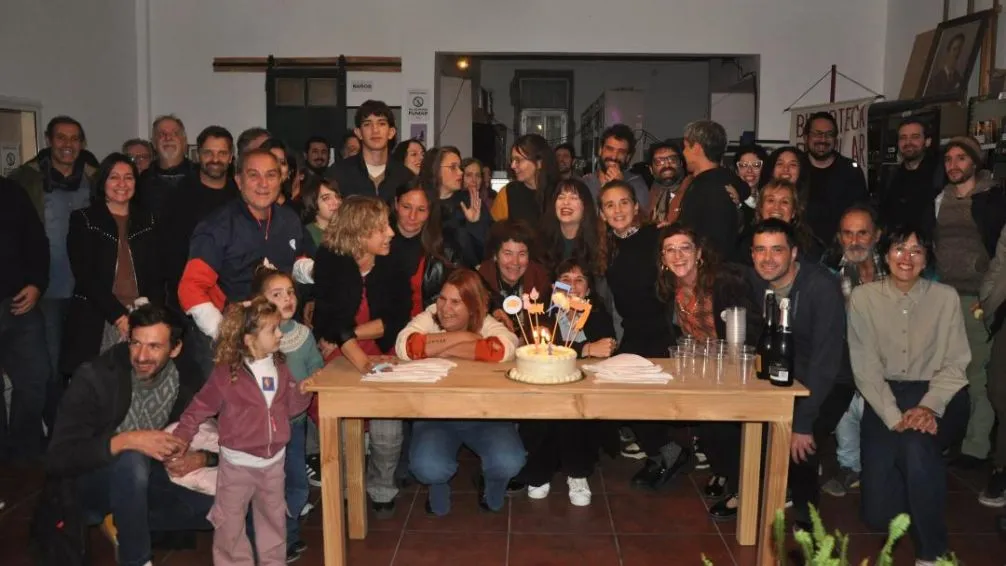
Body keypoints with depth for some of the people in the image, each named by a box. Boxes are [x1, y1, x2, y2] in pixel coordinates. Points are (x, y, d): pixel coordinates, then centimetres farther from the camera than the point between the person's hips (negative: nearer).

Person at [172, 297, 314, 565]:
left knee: (273, 519, 19)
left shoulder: (280, 368, 0)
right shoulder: (226, 373, -15)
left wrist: (301, 392, -12)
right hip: (238, 462, -4)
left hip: (274, 460, 4)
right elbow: (199, 408, -9)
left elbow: (289, 409, 6)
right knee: (230, 523, 9)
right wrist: (180, 437, -16)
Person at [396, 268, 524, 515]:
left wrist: (442, 349, -23)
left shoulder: (487, 324, -8)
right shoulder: (429, 318, -5)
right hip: (435, 413, 0)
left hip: (485, 414, 0)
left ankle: (491, 489, 16)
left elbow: (504, 349, -31)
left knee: (508, 463, -24)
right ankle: (438, 492, 13)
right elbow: (405, 346, -25)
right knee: (428, 468, -27)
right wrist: (462, 337, -22)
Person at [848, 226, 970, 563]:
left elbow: (955, 365, -3)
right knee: (879, 514, -6)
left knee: (917, 445, -36)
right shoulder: (864, 297, -3)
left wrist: (929, 407, -20)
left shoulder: (946, 297, -1)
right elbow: (865, 367, -7)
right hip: (884, 397, 1)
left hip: (937, 395, 0)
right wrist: (895, 417, -18)